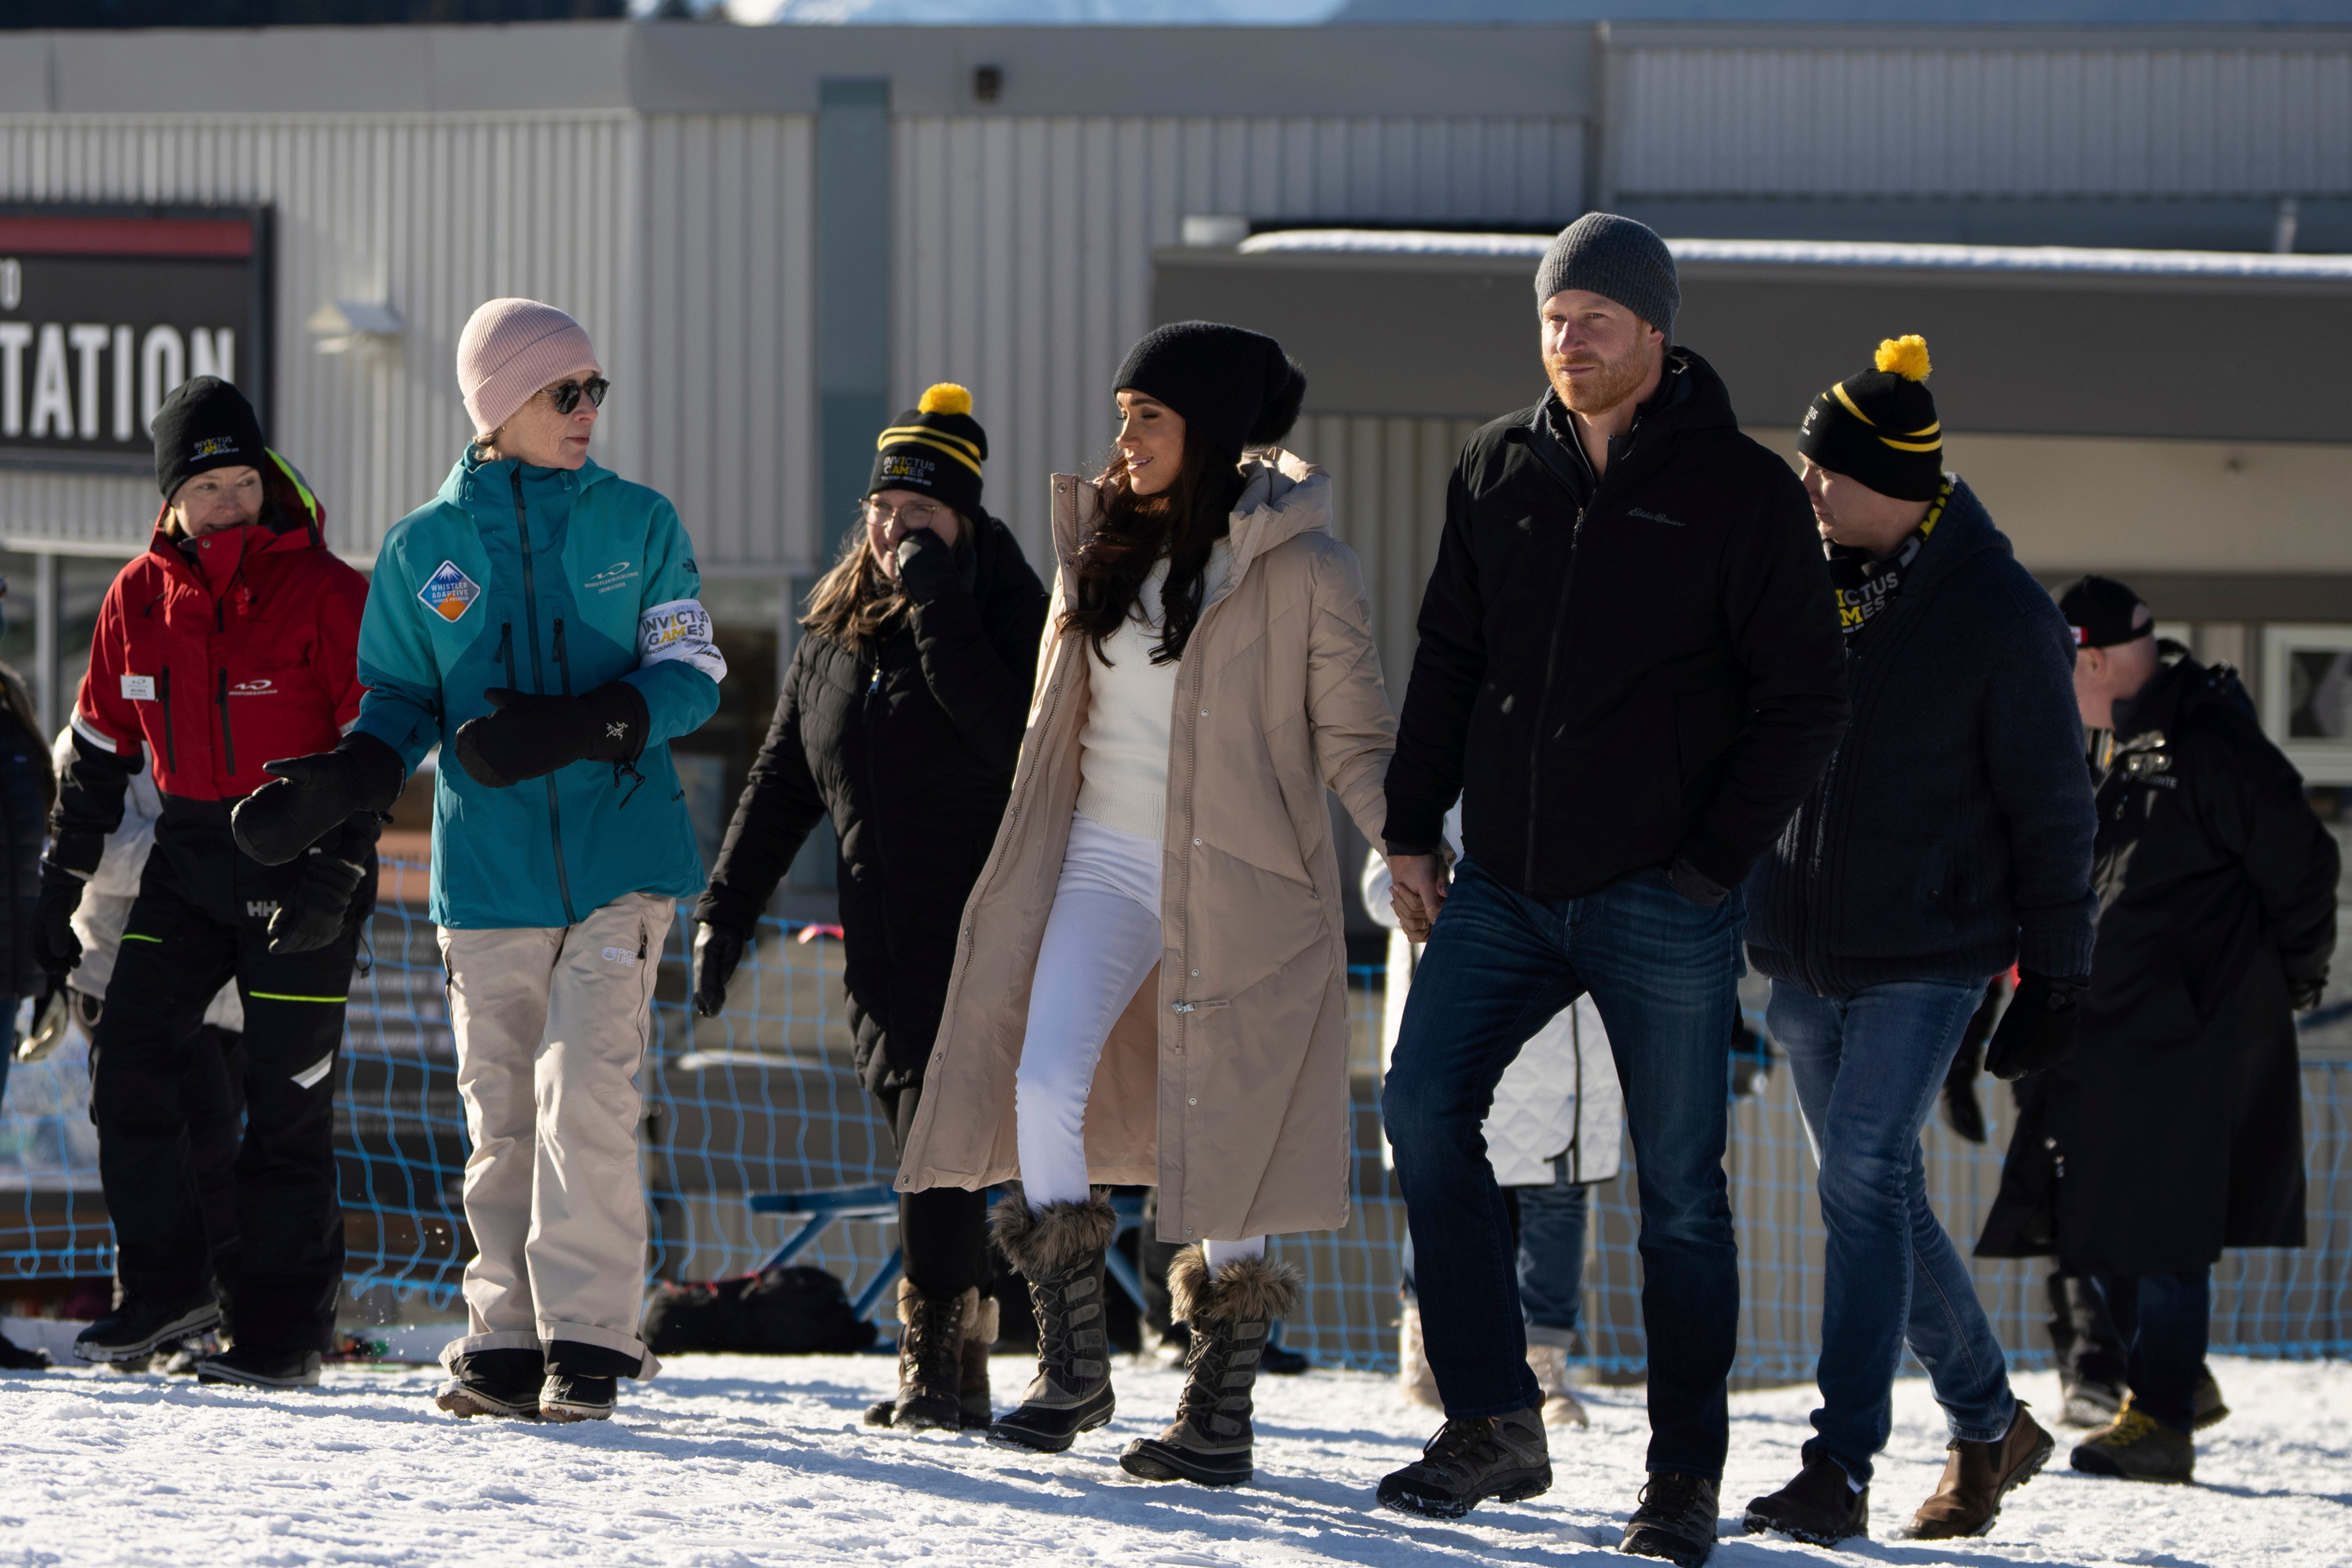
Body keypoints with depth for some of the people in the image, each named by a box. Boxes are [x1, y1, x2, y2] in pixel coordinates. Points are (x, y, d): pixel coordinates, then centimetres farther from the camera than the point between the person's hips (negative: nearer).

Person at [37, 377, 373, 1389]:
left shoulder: (325, 593, -10)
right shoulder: (141, 597, 4)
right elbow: (99, 746, 13)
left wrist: (332, 876, -19)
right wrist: (61, 880, 11)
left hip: (305, 859, -5)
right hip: (190, 855, 5)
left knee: (288, 1098, -3)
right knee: (130, 1061, -5)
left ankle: (285, 1330, 4)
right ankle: (165, 1287, 8)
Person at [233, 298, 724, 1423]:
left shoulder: (639, 525, 4)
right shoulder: (425, 549, 7)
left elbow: (691, 675, 2)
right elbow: (400, 700, 12)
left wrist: (583, 729, -16)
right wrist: (339, 782, -8)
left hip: (619, 862, -2)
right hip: (488, 871, 2)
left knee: (585, 1090, -15)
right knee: (500, 1119, 4)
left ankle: (588, 1340, -10)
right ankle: (508, 1342, 13)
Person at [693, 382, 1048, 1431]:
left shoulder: (1007, 609, -4)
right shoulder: (837, 627, 13)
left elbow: (1013, 736, -23)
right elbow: (782, 780, 18)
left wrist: (937, 605, -21)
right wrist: (728, 908, 13)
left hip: (983, 923, -6)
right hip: (880, 936, 6)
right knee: (922, 1134, 4)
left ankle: (941, 1364, -12)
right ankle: (958, 1345, 8)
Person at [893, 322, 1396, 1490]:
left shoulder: (1303, 570, -9)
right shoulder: (1104, 542, 8)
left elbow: (1354, 742, -6)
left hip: (1235, 885, -4)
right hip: (1104, 858, 4)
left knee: (1220, 1135, 0)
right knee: (1044, 1081, -15)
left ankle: (1220, 1410, 12)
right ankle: (1072, 1364, -7)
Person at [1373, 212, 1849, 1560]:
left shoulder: (1742, 492, -4)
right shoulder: (1501, 471, 9)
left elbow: (1805, 702, -4)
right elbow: (1449, 660, 16)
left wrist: (1714, 861, -10)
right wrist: (1413, 827, 8)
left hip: (1661, 895, -4)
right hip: (1507, 882, 5)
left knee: (1679, 1184, -1)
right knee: (1426, 1108, -7)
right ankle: (1494, 1425, 1)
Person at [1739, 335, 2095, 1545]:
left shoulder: (2000, 615, -10)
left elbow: (2051, 810, -5)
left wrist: (2055, 978, -5)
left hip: (1927, 957, -6)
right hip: (1805, 956, 6)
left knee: (1865, 1179, -17)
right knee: (1879, 1195, 12)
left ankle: (1842, 1468, -19)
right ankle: (1989, 1425, 28)